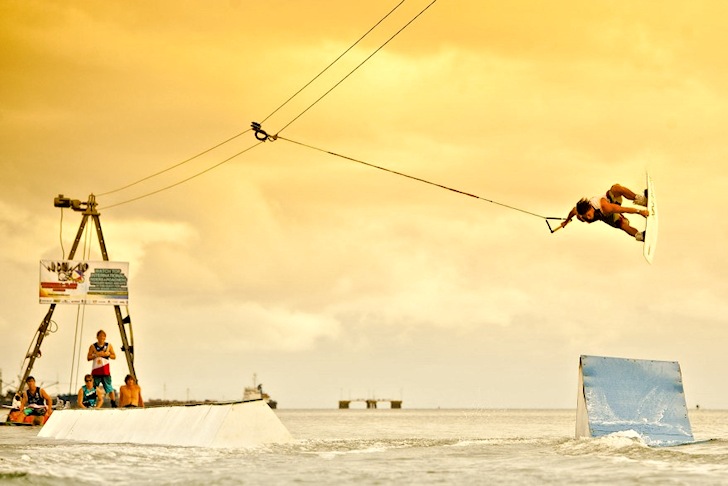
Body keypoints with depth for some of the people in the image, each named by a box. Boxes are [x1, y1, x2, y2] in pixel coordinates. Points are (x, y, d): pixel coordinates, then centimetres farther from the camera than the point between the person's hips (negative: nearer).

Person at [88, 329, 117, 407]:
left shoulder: (109, 346, 10)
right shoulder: (93, 347, 6)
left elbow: (114, 356, 10)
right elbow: (89, 358, 1)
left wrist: (108, 354, -8)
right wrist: (96, 355, -12)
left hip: (105, 370, 0)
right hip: (96, 369, 0)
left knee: (109, 388, -5)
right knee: (93, 389, 1)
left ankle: (113, 404, -5)